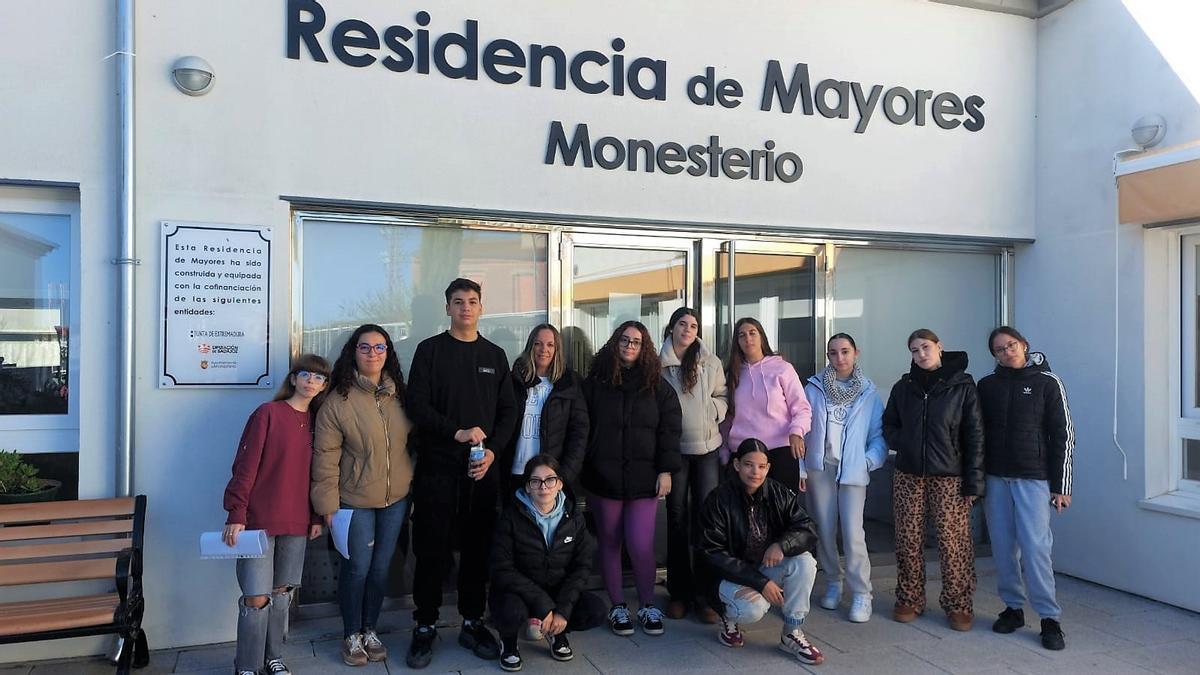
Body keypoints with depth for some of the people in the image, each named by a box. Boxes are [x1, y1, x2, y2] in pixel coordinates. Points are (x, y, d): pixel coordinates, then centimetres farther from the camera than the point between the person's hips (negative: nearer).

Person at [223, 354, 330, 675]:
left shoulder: (316, 422, 8)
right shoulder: (267, 413, -7)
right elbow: (245, 467, -10)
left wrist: (316, 516, 11)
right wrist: (236, 515, -14)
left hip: (296, 524, 5)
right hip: (258, 522, -5)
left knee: (281, 592, 14)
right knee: (257, 598, -4)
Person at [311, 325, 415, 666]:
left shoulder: (398, 395, 2)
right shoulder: (339, 400, -12)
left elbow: (412, 442, 10)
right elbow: (325, 456, -11)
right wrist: (328, 504, -12)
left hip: (396, 499, 4)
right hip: (355, 500, -4)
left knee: (381, 567, 14)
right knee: (357, 568, 6)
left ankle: (370, 631, 31)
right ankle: (351, 636, 25)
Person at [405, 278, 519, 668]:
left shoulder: (495, 355, 12)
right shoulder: (430, 350, 3)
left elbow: (508, 412, 10)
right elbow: (417, 404, -6)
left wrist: (492, 450, -5)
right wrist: (457, 432, -17)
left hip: (483, 469, 3)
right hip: (437, 467, -2)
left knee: (479, 549, 7)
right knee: (432, 550, 2)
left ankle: (473, 623, 21)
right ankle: (425, 627, 16)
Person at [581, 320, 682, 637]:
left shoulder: (657, 385, 5)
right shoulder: (595, 382, 2)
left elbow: (669, 429, 3)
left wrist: (666, 470, -4)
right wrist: (583, 471, -3)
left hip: (644, 478, 0)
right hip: (604, 477, 1)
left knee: (641, 545, -5)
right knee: (609, 543, 9)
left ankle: (648, 605, 17)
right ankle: (617, 607, 25)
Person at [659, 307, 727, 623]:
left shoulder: (711, 363, 3)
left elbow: (722, 399, 9)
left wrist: (708, 410, -9)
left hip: (707, 447, 1)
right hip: (674, 448, 0)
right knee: (677, 517, 8)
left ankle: (705, 593, 10)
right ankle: (679, 591, 19)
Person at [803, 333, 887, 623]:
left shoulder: (868, 392, 4)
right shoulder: (814, 388, 3)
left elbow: (878, 433, 4)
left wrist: (871, 460, -11)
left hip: (852, 470, -1)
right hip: (820, 468, 1)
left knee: (853, 533, -8)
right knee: (824, 530, 8)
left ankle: (861, 593, 3)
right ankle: (833, 582, 25)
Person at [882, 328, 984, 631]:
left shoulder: (962, 386, -1)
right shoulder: (904, 387, 9)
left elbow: (974, 435, -3)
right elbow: (888, 424, 18)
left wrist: (973, 481, -7)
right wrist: (901, 443, -4)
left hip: (949, 477, -3)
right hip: (909, 475, 3)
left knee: (953, 543, -3)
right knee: (908, 540, 5)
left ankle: (958, 605, 11)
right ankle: (909, 600, 18)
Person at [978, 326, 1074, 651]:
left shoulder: (1047, 382, 0)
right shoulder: (987, 385, 8)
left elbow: (1063, 435, -1)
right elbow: (977, 433, 11)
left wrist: (1061, 486, -4)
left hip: (1033, 477, -3)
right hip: (995, 478, 3)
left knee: (1035, 546, -8)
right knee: (1003, 547, 6)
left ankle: (1050, 618, 4)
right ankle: (1013, 607, 19)